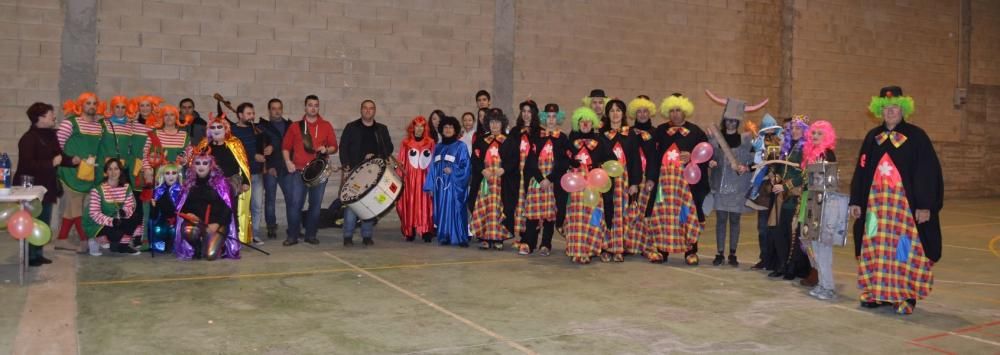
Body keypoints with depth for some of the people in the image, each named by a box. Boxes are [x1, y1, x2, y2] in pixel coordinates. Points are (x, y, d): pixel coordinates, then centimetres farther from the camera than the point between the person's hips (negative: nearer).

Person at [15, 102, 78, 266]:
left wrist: (72, 161, -2)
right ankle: (30, 256, 5)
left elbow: (59, 155, 16)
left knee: (44, 222, 13)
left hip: (47, 185, 9)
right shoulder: (29, 138, -17)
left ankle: (38, 254, 23)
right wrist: (52, 163, -26)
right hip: (32, 187, -9)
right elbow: (27, 165, -25)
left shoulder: (50, 135, 9)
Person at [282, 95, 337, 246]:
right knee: (295, 203, -8)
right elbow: (286, 146, 9)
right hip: (299, 171, -1)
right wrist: (288, 161, -6)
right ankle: (292, 235, 1)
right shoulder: (295, 126, 8)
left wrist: (326, 150, -11)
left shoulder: (326, 126, 9)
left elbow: (334, 147, 10)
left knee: (316, 204, 5)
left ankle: (311, 235, 16)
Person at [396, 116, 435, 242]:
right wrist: (401, 177, 1)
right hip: (410, 179, 0)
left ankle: (426, 232, -7)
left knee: (425, 204, -5)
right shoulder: (406, 143, 6)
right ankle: (410, 232, 4)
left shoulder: (430, 143, 6)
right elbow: (401, 162, 7)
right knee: (410, 204, -1)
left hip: (425, 179, 0)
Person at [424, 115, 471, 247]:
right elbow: (432, 167, 13)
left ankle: (460, 238, -4)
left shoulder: (460, 147, 1)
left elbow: (465, 166, -4)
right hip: (440, 185, 4)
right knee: (442, 210, 5)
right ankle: (444, 237, 12)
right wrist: (430, 185, 7)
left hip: (455, 184, -4)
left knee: (455, 210, -7)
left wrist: (453, 171, -18)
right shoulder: (438, 147, 13)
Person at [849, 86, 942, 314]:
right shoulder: (872, 137, 11)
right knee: (876, 248, 6)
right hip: (876, 203, 4)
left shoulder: (916, 136, -2)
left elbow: (928, 172, -7)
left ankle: (905, 295, 7)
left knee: (904, 249, -3)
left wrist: (925, 206, -12)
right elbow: (861, 171, 13)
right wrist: (856, 201, 8)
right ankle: (877, 292, 15)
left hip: (905, 204, -4)